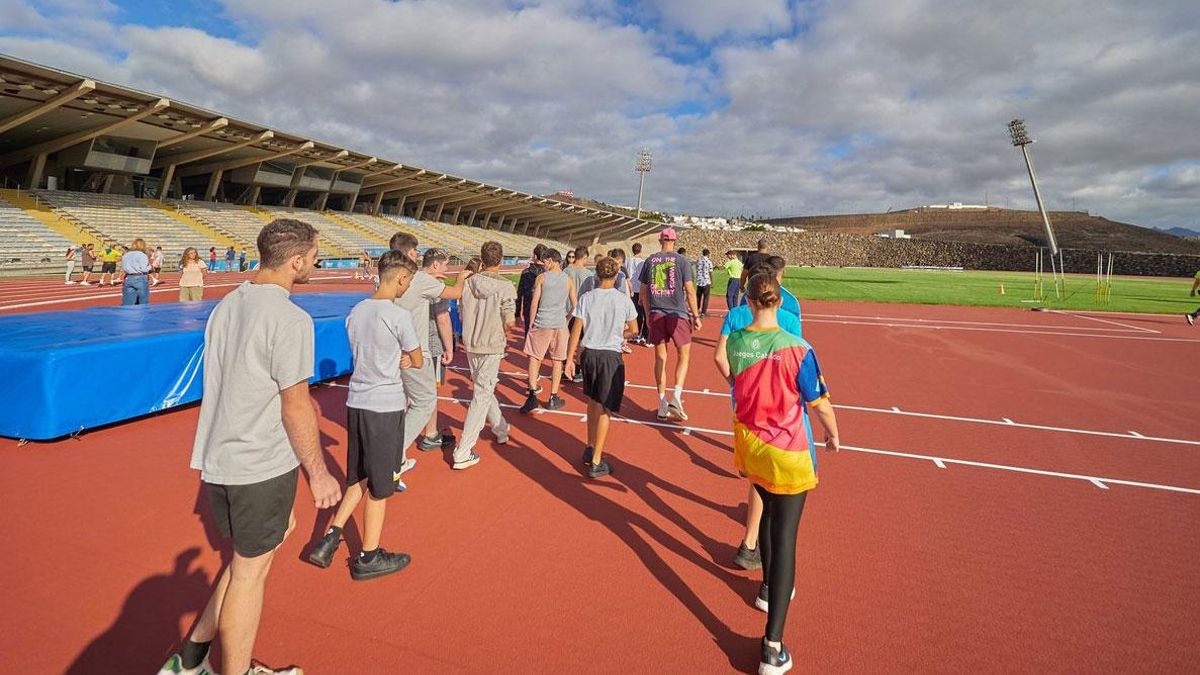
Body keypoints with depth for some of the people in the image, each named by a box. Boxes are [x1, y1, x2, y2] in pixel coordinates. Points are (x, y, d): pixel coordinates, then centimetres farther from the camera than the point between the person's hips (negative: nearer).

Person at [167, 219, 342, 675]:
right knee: (250, 570, 9)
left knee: (264, 543, 24)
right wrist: (318, 472, -9)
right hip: (261, 466, -8)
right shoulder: (290, 319, -20)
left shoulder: (226, 306, 7)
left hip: (216, 462, 8)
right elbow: (296, 407, -18)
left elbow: (234, 384, 14)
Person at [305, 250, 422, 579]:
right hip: (385, 407, -7)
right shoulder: (399, 315, -15)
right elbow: (417, 361, -4)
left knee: (358, 477, 23)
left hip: (356, 403, 7)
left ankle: (329, 538, 20)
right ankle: (369, 557, 20)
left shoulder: (356, 311, 7)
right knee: (380, 484, 7)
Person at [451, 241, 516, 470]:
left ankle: (501, 429, 43)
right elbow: (509, 322, -13)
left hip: (470, 345, 5)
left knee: (484, 389, 23)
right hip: (492, 347, -5)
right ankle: (462, 453, -2)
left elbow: (462, 313, 5)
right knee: (481, 397, 0)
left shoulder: (468, 282, -1)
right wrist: (508, 321, 10)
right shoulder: (505, 286, -13)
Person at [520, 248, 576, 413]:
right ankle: (553, 398, 14)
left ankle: (533, 394, -3)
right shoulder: (568, 280, 4)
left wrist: (531, 323, 5)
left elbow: (534, 302, -4)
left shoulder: (541, 277, -2)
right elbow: (575, 305, 6)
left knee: (534, 358, 8)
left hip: (541, 323, -2)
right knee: (557, 361, 11)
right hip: (560, 325, 2)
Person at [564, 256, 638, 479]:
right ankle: (596, 463, 6)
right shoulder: (623, 299, -5)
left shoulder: (586, 297, -1)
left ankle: (590, 448, 32)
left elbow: (576, 329, -2)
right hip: (611, 356, -3)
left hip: (588, 354, 3)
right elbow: (633, 330, 3)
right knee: (605, 409, 2)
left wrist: (570, 358, 4)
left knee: (592, 402, 23)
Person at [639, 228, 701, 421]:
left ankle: (662, 405, 12)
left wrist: (647, 315, 20)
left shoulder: (650, 261, 7)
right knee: (684, 355, 9)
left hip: (656, 314, 3)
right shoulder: (681, 260, -2)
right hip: (677, 313, -3)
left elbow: (643, 291, 10)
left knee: (660, 357, 9)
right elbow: (690, 290, -6)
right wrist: (696, 316, 1)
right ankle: (676, 397, -7)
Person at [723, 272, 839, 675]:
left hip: (749, 446, 5)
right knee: (784, 537, 1)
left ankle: (769, 587, 49)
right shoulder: (797, 349, -21)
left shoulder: (734, 342, -8)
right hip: (788, 455, -4)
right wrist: (833, 434, 9)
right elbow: (819, 403, -10)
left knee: (769, 514, 28)